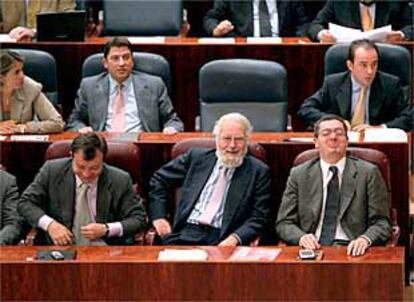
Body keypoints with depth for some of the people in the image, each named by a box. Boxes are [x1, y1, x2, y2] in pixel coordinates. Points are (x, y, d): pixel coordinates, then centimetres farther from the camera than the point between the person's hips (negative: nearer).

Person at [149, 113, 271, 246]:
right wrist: (158, 217, 10)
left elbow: (259, 218, 2)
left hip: (223, 241, -1)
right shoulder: (196, 157, 13)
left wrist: (235, 238, -15)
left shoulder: (259, 172, 7)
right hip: (185, 234, 1)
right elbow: (158, 180, 22)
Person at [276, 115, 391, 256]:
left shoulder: (368, 173, 10)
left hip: (350, 250, -1)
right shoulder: (298, 175, 14)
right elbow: (284, 223, 12)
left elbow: (381, 223, 6)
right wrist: (301, 237, -11)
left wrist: (365, 239, -16)